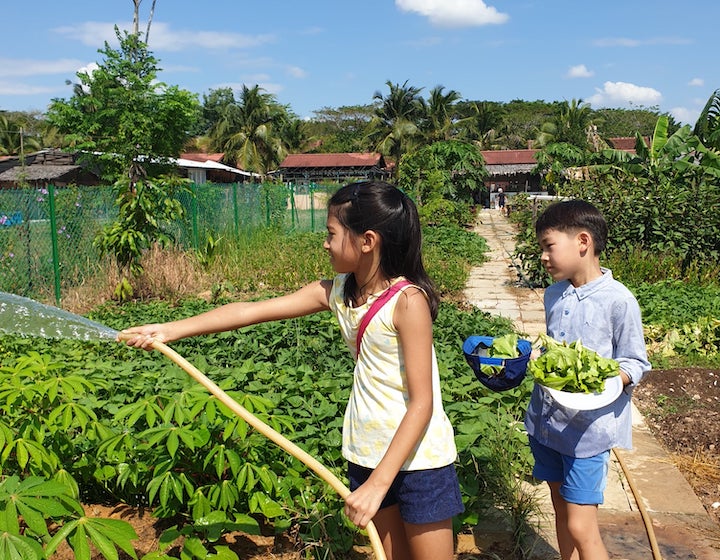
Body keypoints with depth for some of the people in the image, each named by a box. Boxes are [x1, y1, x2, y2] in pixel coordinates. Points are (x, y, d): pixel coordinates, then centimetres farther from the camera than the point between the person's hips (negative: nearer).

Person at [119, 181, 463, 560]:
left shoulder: (408, 300, -21)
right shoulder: (335, 292, -1)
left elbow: (422, 404, -22)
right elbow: (254, 310, 0)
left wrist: (377, 484, -24)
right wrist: (171, 330, -2)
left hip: (418, 458, -6)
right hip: (366, 455, 6)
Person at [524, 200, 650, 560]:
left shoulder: (618, 300, -14)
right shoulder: (554, 294, 7)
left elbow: (636, 362, -8)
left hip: (589, 427, -6)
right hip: (546, 419, 7)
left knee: (580, 528, -4)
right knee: (562, 512, 19)